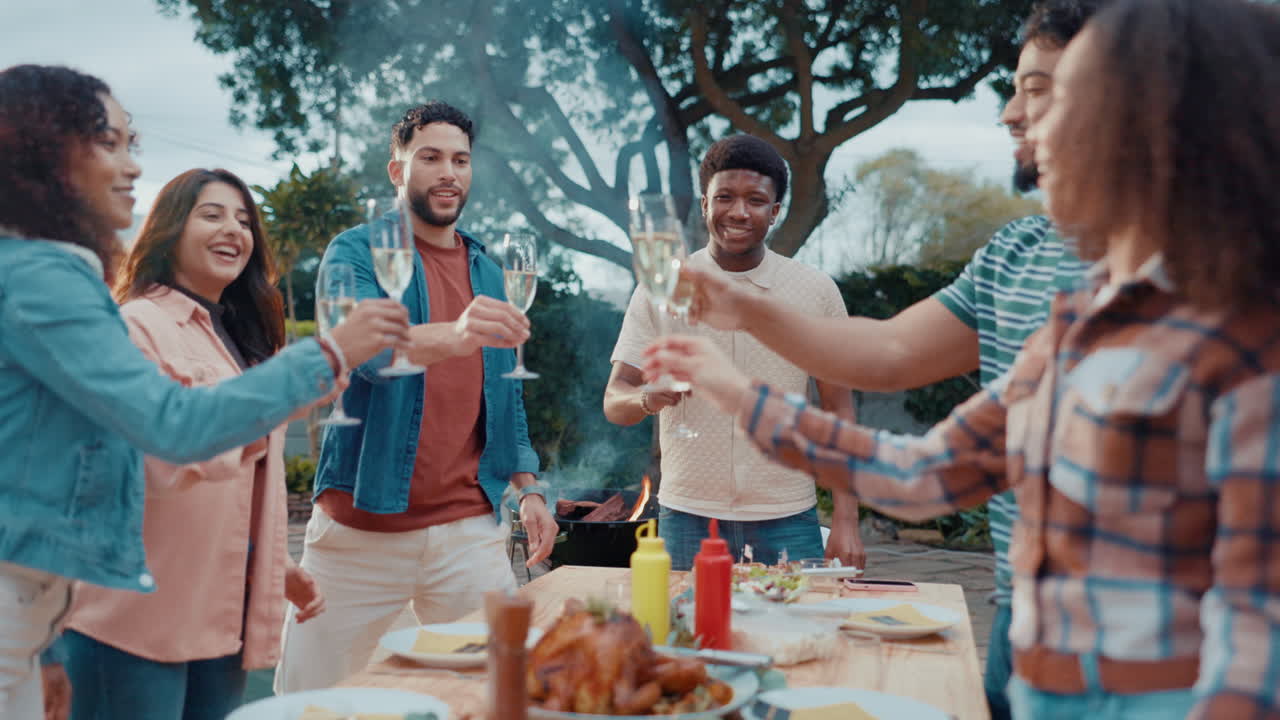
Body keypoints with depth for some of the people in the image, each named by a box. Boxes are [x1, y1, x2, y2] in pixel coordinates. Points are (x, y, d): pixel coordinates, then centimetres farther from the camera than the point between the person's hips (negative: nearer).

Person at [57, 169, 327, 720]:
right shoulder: (139, 325, -9)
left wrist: (279, 564, 17)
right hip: (141, 617, -8)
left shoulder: (243, 337, 16)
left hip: (225, 613, 8)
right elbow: (153, 462, -22)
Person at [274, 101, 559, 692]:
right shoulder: (357, 251, -2)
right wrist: (452, 336, -43)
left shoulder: (488, 272, 15)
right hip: (361, 526, -4)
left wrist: (528, 488, 8)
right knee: (315, 697, 3)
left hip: (468, 528, 4)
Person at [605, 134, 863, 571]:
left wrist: (846, 521, -4)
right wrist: (649, 398, -25)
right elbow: (614, 403, -1)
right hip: (687, 519, 0)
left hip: (788, 520, 0)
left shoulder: (817, 292, 1)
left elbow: (839, 412, 3)